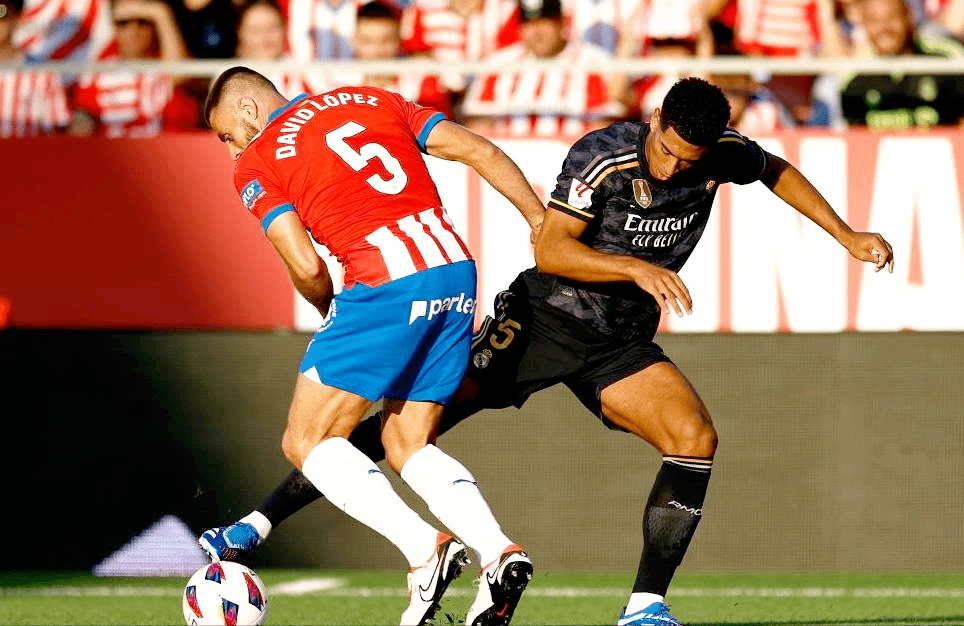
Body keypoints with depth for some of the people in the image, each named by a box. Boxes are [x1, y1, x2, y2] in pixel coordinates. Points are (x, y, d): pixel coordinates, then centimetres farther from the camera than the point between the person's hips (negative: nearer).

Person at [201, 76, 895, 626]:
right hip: (542, 320, -4)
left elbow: (778, 171, 16)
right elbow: (550, 250, -25)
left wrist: (846, 234, 13)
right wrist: (638, 268, -34)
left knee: (697, 439, -20)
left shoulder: (723, 154, -7)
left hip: (621, 346, 4)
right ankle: (259, 524, -2)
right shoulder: (602, 156, -22)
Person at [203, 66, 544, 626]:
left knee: (308, 442, 7)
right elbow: (480, 151, 14)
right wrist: (545, 224, 18)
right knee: (407, 444, 18)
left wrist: (332, 315, 16)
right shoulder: (371, 100, 21)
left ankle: (425, 549, -12)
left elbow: (306, 266, -4)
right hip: (456, 270, 6)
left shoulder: (256, 164, 6)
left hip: (387, 285, -6)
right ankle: (500, 553, -3)